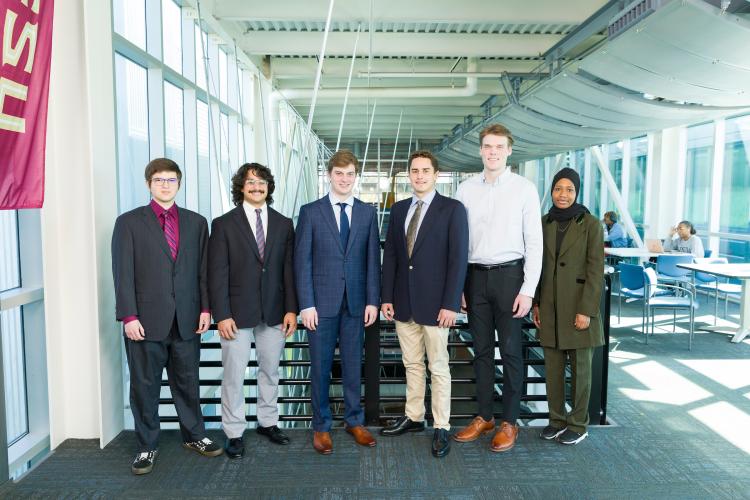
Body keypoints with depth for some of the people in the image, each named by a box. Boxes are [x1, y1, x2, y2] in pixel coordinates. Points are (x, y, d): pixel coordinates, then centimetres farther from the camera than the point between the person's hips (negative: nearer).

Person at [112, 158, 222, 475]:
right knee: (145, 386, 8)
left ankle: (193, 435, 29)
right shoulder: (129, 222, 3)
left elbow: (203, 270, 8)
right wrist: (128, 316, -9)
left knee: (187, 381, 12)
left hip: (187, 320, 2)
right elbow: (123, 273, -3)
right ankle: (147, 446, 23)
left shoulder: (196, 222, 10)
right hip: (147, 320, -2)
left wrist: (205, 308, 1)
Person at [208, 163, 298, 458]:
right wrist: (222, 315, -11)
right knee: (234, 375, 4)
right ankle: (234, 433, 18)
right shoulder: (224, 224, -2)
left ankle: (268, 422, 31)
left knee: (270, 370, 14)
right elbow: (217, 273, -5)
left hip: (274, 312, 3)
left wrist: (291, 309, -1)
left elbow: (289, 270, 4)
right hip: (237, 313, -3)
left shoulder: (283, 224, 6)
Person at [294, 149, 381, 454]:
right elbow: (302, 261, -4)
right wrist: (306, 304, -9)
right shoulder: (311, 212, -1)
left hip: (356, 302, 2)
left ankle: (354, 421, 27)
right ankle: (321, 426, 22)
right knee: (320, 367, 7)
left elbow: (373, 259, 5)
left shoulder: (367, 213, 6)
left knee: (353, 365, 11)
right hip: (322, 302, -2)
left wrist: (373, 300, -1)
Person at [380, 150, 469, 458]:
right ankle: (413, 417, 29)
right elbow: (390, 256, 10)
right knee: (412, 365, 15)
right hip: (403, 302, 5)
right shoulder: (398, 209, 10)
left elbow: (458, 258, -9)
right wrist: (387, 297, 5)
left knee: (438, 368, 5)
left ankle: (441, 428, 17)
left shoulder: (452, 209, -5)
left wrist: (451, 304, -14)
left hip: (435, 304, -4)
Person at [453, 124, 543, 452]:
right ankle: (484, 416, 26)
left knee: (510, 352, 5)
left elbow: (534, 241, -3)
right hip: (475, 276, 3)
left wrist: (528, 289, -9)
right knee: (481, 351, 12)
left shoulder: (524, 188, -2)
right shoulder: (466, 189, 5)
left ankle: (509, 422, 19)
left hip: (509, 275, -3)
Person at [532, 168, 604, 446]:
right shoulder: (545, 223, 8)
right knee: (552, 366, 10)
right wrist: (536, 303, 7)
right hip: (549, 307, 4)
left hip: (578, 307, -4)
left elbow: (596, 270, -9)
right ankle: (557, 419, 24)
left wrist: (587, 310, -14)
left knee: (580, 367, 7)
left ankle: (578, 425, 20)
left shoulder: (590, 224, -5)